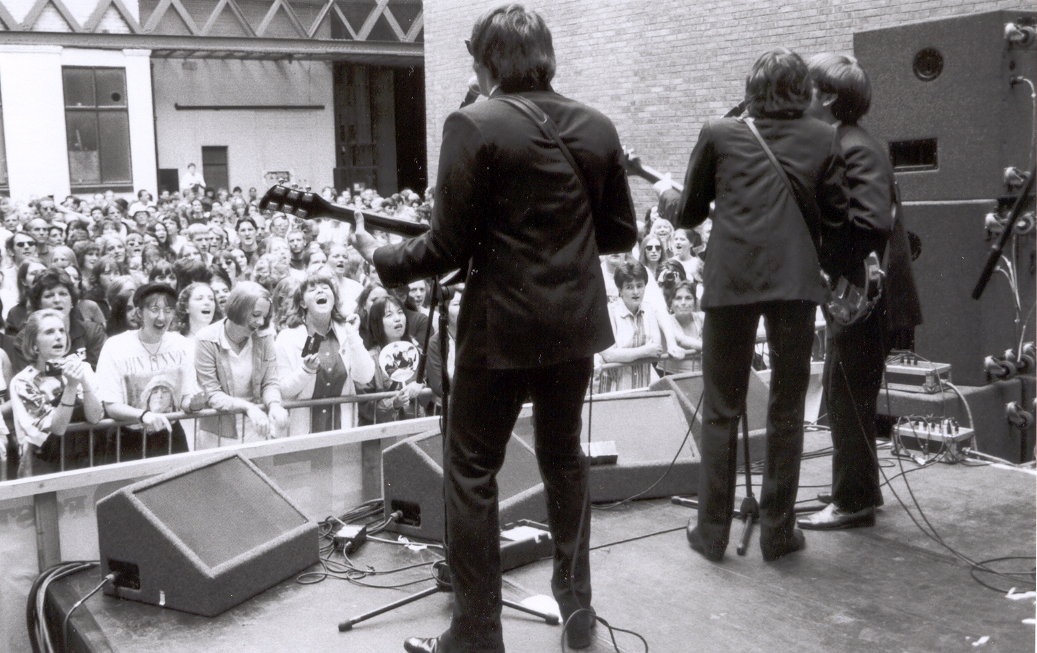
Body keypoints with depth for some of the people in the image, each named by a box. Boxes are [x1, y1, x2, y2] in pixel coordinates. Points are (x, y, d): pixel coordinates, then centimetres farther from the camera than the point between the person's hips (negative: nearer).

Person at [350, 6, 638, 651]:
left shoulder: (474, 125, -12)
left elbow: (450, 247, -14)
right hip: (577, 320, 6)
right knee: (564, 455, 21)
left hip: (503, 324, -6)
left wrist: (381, 257, 3)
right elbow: (622, 233, 9)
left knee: (471, 472, 6)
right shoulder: (599, 127, 4)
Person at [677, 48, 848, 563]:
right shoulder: (822, 139, 8)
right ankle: (777, 531, 16)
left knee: (720, 410, 9)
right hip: (796, 279, 1)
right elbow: (834, 220, 7)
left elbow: (688, 214, 13)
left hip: (730, 278, 0)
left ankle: (712, 532, 14)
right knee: (787, 410, 10)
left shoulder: (718, 134, 7)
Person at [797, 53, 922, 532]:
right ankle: (862, 489, 30)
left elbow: (875, 223, -28)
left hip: (866, 294, -10)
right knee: (849, 394, 17)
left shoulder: (856, 149, -17)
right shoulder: (838, 145, 14)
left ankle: (853, 502, 8)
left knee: (846, 395, -2)